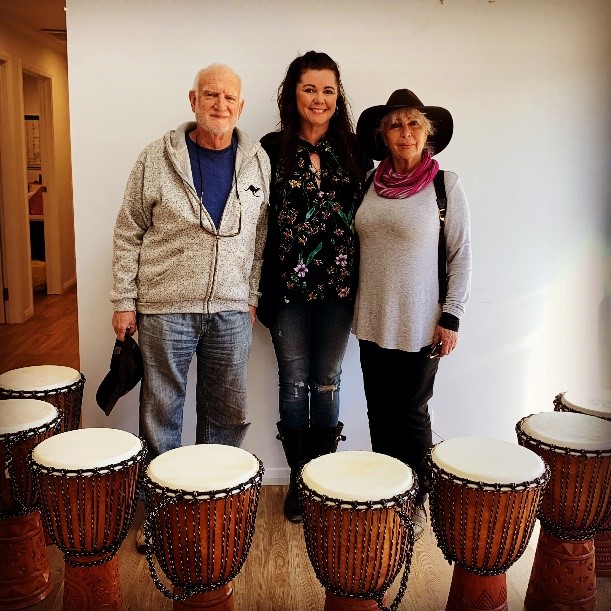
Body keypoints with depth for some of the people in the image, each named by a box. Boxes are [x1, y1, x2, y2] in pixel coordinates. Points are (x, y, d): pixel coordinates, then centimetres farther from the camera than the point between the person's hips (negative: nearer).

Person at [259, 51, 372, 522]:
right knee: (294, 382, 9)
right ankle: (298, 477, 24)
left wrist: (363, 286, 0)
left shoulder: (354, 151, 5)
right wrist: (261, 290, -6)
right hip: (289, 287, -1)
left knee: (327, 382, 11)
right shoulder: (272, 150, 0)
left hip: (339, 285, 1)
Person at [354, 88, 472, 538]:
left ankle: (418, 501, 22)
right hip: (374, 321, 4)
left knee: (411, 414, 4)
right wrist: (357, 307, 12)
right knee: (380, 413, 11)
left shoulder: (446, 185, -6)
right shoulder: (372, 184, 6)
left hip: (419, 326, -4)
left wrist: (451, 317, -9)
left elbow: (461, 255, -5)